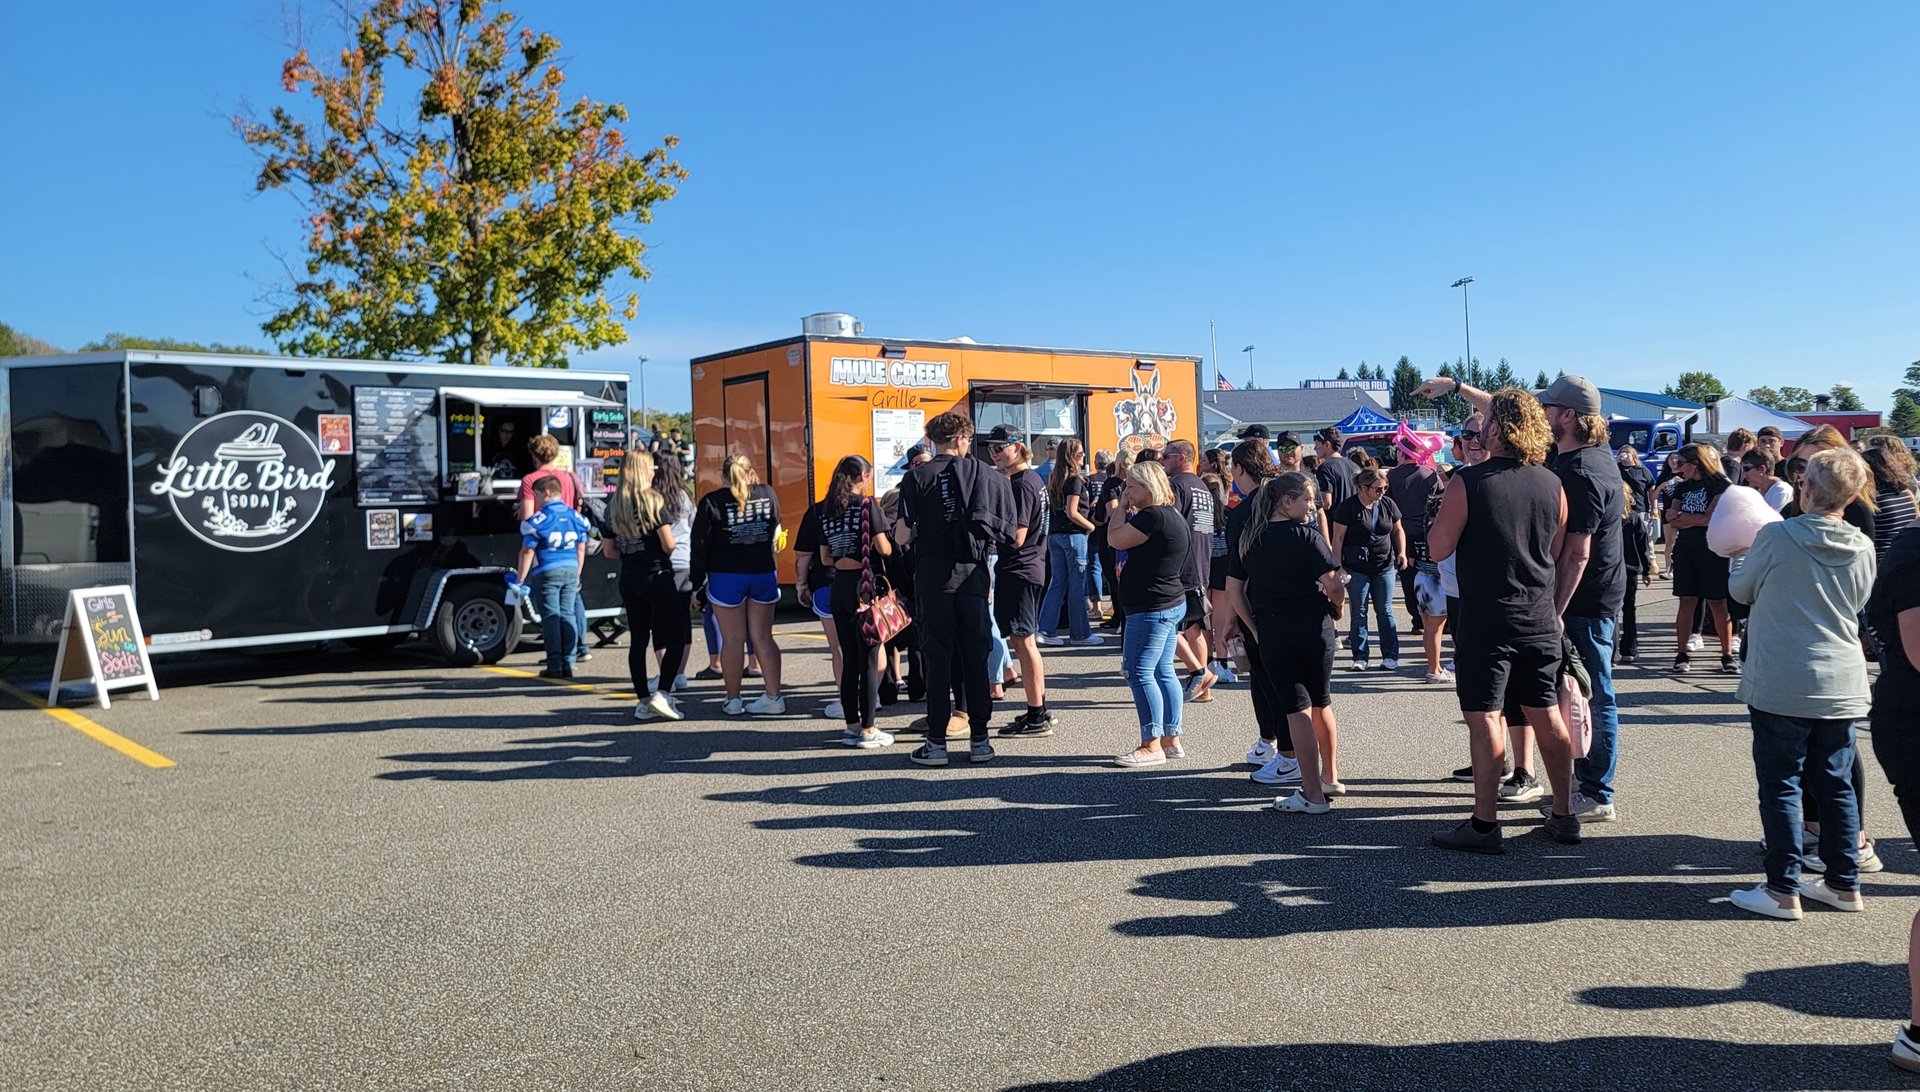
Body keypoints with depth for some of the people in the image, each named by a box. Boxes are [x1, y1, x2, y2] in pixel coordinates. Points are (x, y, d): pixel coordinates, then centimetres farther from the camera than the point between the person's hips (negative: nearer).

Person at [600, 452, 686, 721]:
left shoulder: (613, 506, 9)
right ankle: (662, 694, -10)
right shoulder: (652, 500, -10)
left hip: (628, 580, 6)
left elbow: (608, 550, 12)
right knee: (677, 637, 1)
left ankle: (644, 701, 12)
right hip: (657, 577, -6)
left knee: (638, 640, 9)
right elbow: (668, 544, -14)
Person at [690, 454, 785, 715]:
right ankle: (774, 697, 8)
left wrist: (697, 580, 1)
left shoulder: (712, 502, -7)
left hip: (726, 577, -3)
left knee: (732, 639, 4)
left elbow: (700, 545, -7)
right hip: (764, 574, 3)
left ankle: (733, 700, 12)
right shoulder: (768, 495, 1)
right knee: (763, 637, 8)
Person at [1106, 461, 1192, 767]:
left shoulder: (1153, 516, -19)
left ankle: (1151, 745, -4)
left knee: (1139, 672, -7)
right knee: (1162, 672, 14)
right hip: (1171, 604, 11)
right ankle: (1171, 739, 20)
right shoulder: (1173, 514, 15)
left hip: (1151, 609, -11)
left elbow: (1116, 540, -13)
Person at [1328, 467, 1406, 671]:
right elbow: (1338, 538, -6)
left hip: (1385, 567, 3)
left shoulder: (1387, 504, 4)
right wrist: (1337, 567, -11)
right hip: (1357, 568, -3)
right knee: (1359, 612, 3)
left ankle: (1390, 656, 12)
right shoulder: (1347, 507, -8)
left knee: (1385, 611, 6)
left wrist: (1401, 552, -1)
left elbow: (1398, 530, 15)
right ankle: (1360, 657, 9)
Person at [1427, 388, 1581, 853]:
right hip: (1540, 619, 6)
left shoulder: (1469, 482, -14)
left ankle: (1484, 824, 3)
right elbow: (1557, 550, 13)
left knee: (1484, 718, -1)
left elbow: (1439, 548, -10)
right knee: (1547, 714, 13)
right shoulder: (1552, 484, 3)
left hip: (1485, 619, -5)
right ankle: (1564, 815, 23)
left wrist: (1441, 515, 7)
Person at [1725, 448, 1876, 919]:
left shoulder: (1776, 538, -13)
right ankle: (1844, 884, 24)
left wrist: (1750, 555, 21)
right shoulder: (1863, 549, 1)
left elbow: (1740, 591, 2)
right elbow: (1857, 607, 16)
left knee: (1780, 785, 2)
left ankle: (1783, 890, 6)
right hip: (1842, 686, 5)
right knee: (1835, 783, 15)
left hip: (1781, 686, -5)